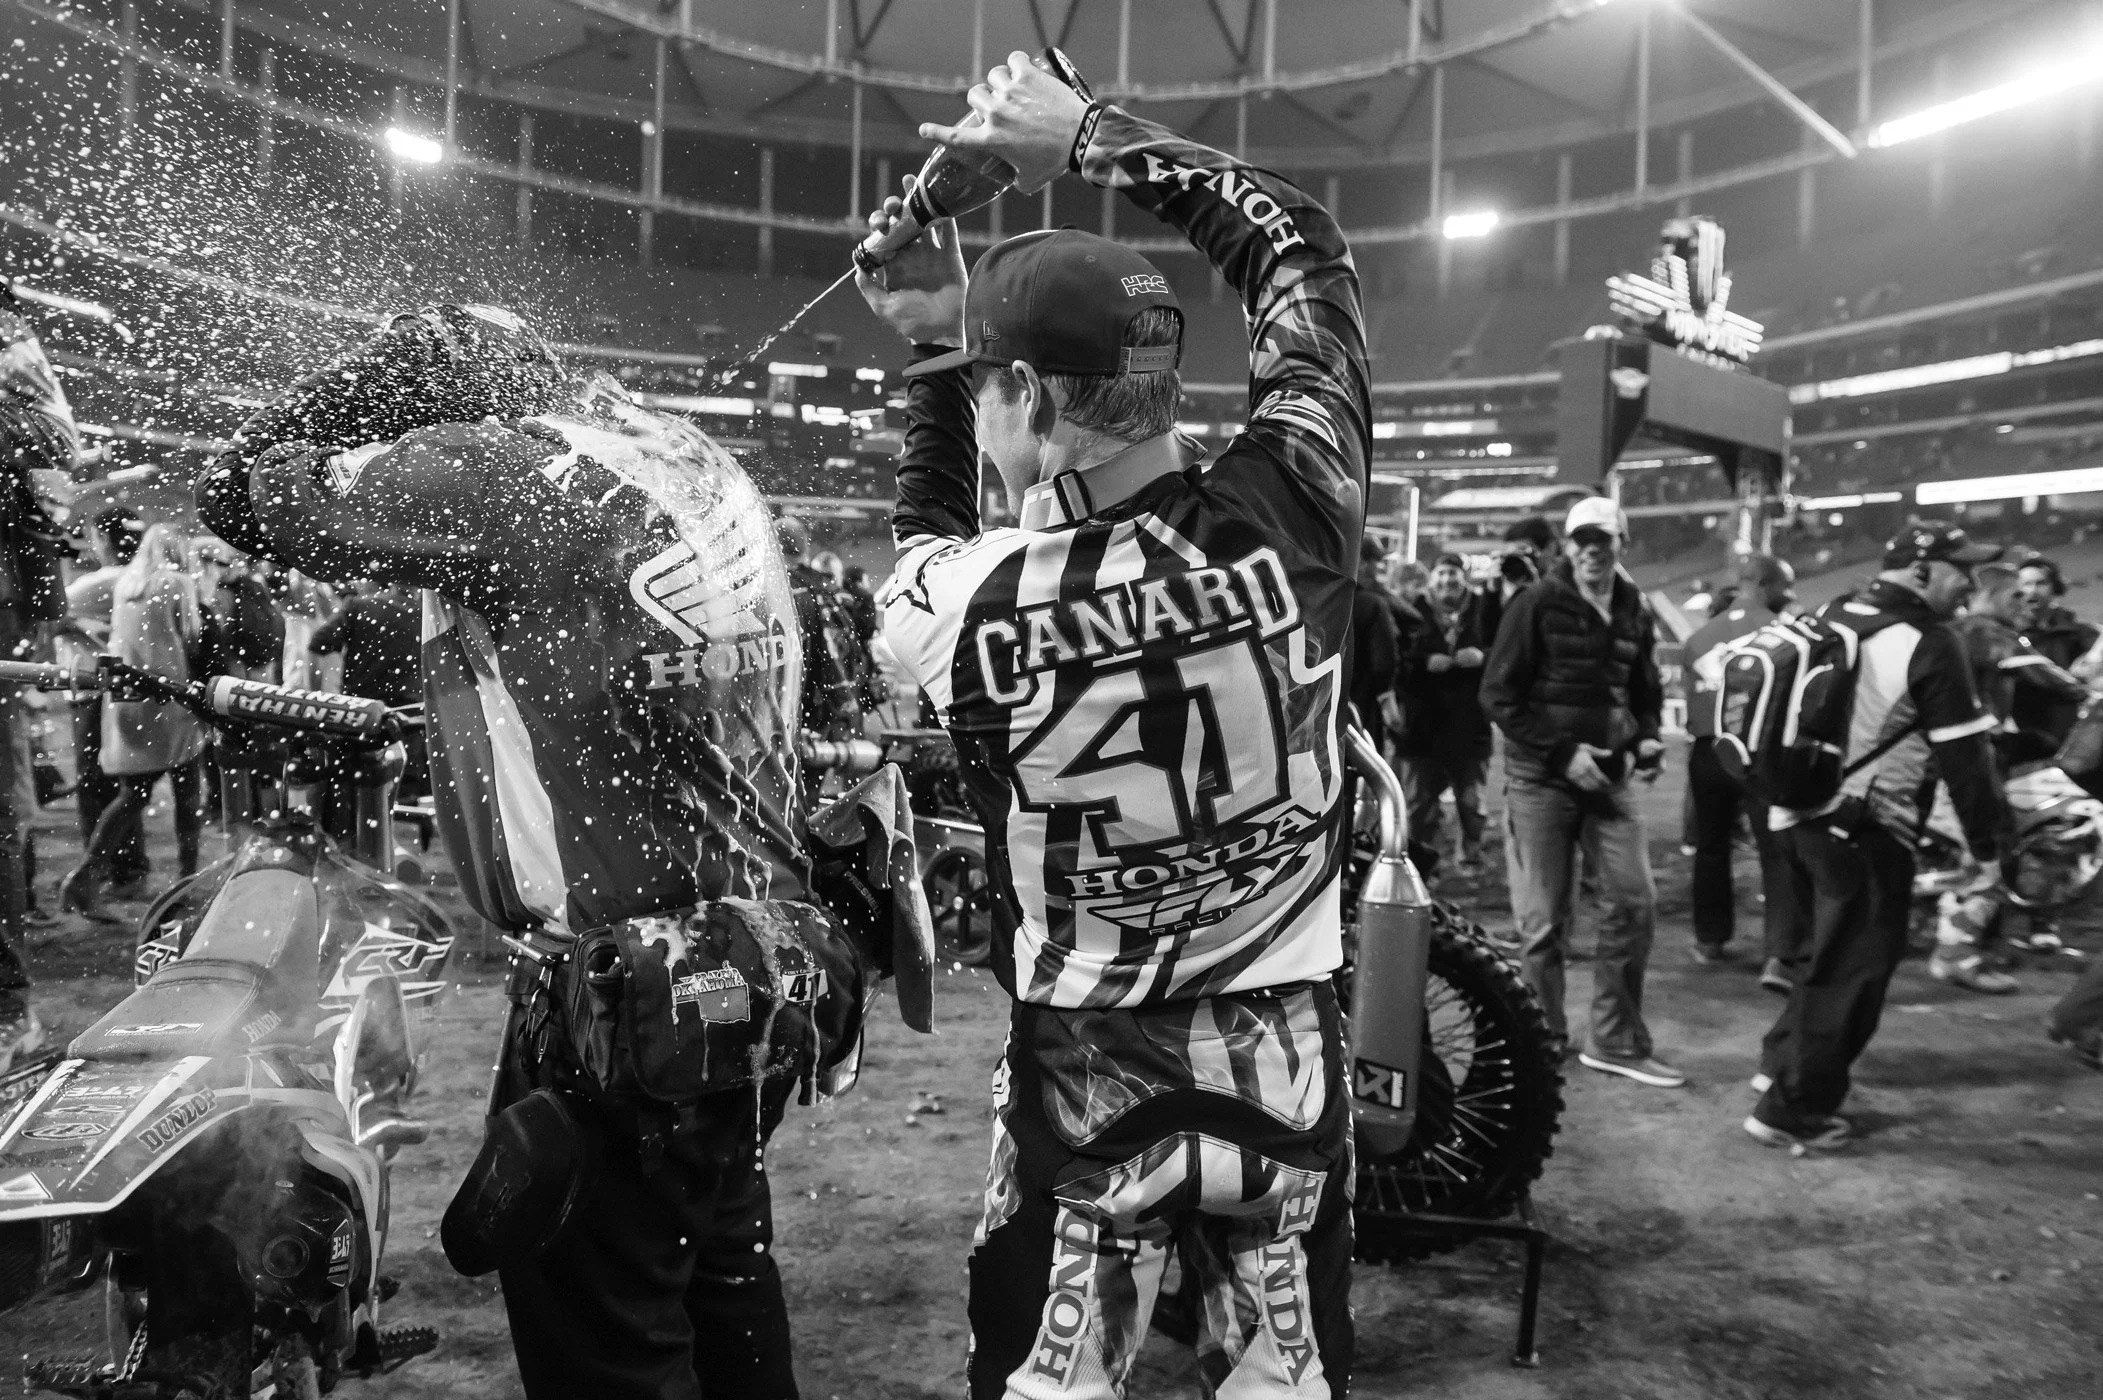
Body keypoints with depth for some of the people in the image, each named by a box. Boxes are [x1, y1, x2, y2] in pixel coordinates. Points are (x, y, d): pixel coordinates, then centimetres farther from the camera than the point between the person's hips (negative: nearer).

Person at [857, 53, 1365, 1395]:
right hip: (1285, 1053, 2)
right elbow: (1305, 250, 2)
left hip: (1084, 1070, -1)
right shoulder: (1290, 510, -16)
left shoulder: (964, 608, -18)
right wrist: (1093, 136, 8)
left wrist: (936, 348, 13)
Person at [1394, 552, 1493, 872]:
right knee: (1419, 800, 4)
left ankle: (1472, 858, 23)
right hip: (1422, 722, 0)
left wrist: (1483, 655, -12)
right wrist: (1425, 662, -17)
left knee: (1471, 799, 9)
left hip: (1470, 722, 0)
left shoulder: (1482, 610, 4)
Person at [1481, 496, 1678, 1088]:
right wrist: (1564, 753, -16)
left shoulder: (1634, 612, 9)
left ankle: (1616, 1042, 15)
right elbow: (1498, 696, -8)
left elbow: (1647, 692, 21)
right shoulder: (1538, 605, -6)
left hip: (1610, 778, 5)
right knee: (1543, 921, 0)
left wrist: (1648, 741, 0)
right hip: (1539, 779, -4)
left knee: (1635, 901, 1)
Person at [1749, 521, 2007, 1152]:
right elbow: (1963, 754, -10)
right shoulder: (1930, 646, -13)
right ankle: (1793, 1109, 6)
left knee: (1833, 950, 23)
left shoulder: (1829, 618, 9)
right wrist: (1986, 844, 0)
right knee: (1853, 969, 2)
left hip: (1795, 813, 8)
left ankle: (1784, 1061, 29)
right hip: (1862, 828, -8)